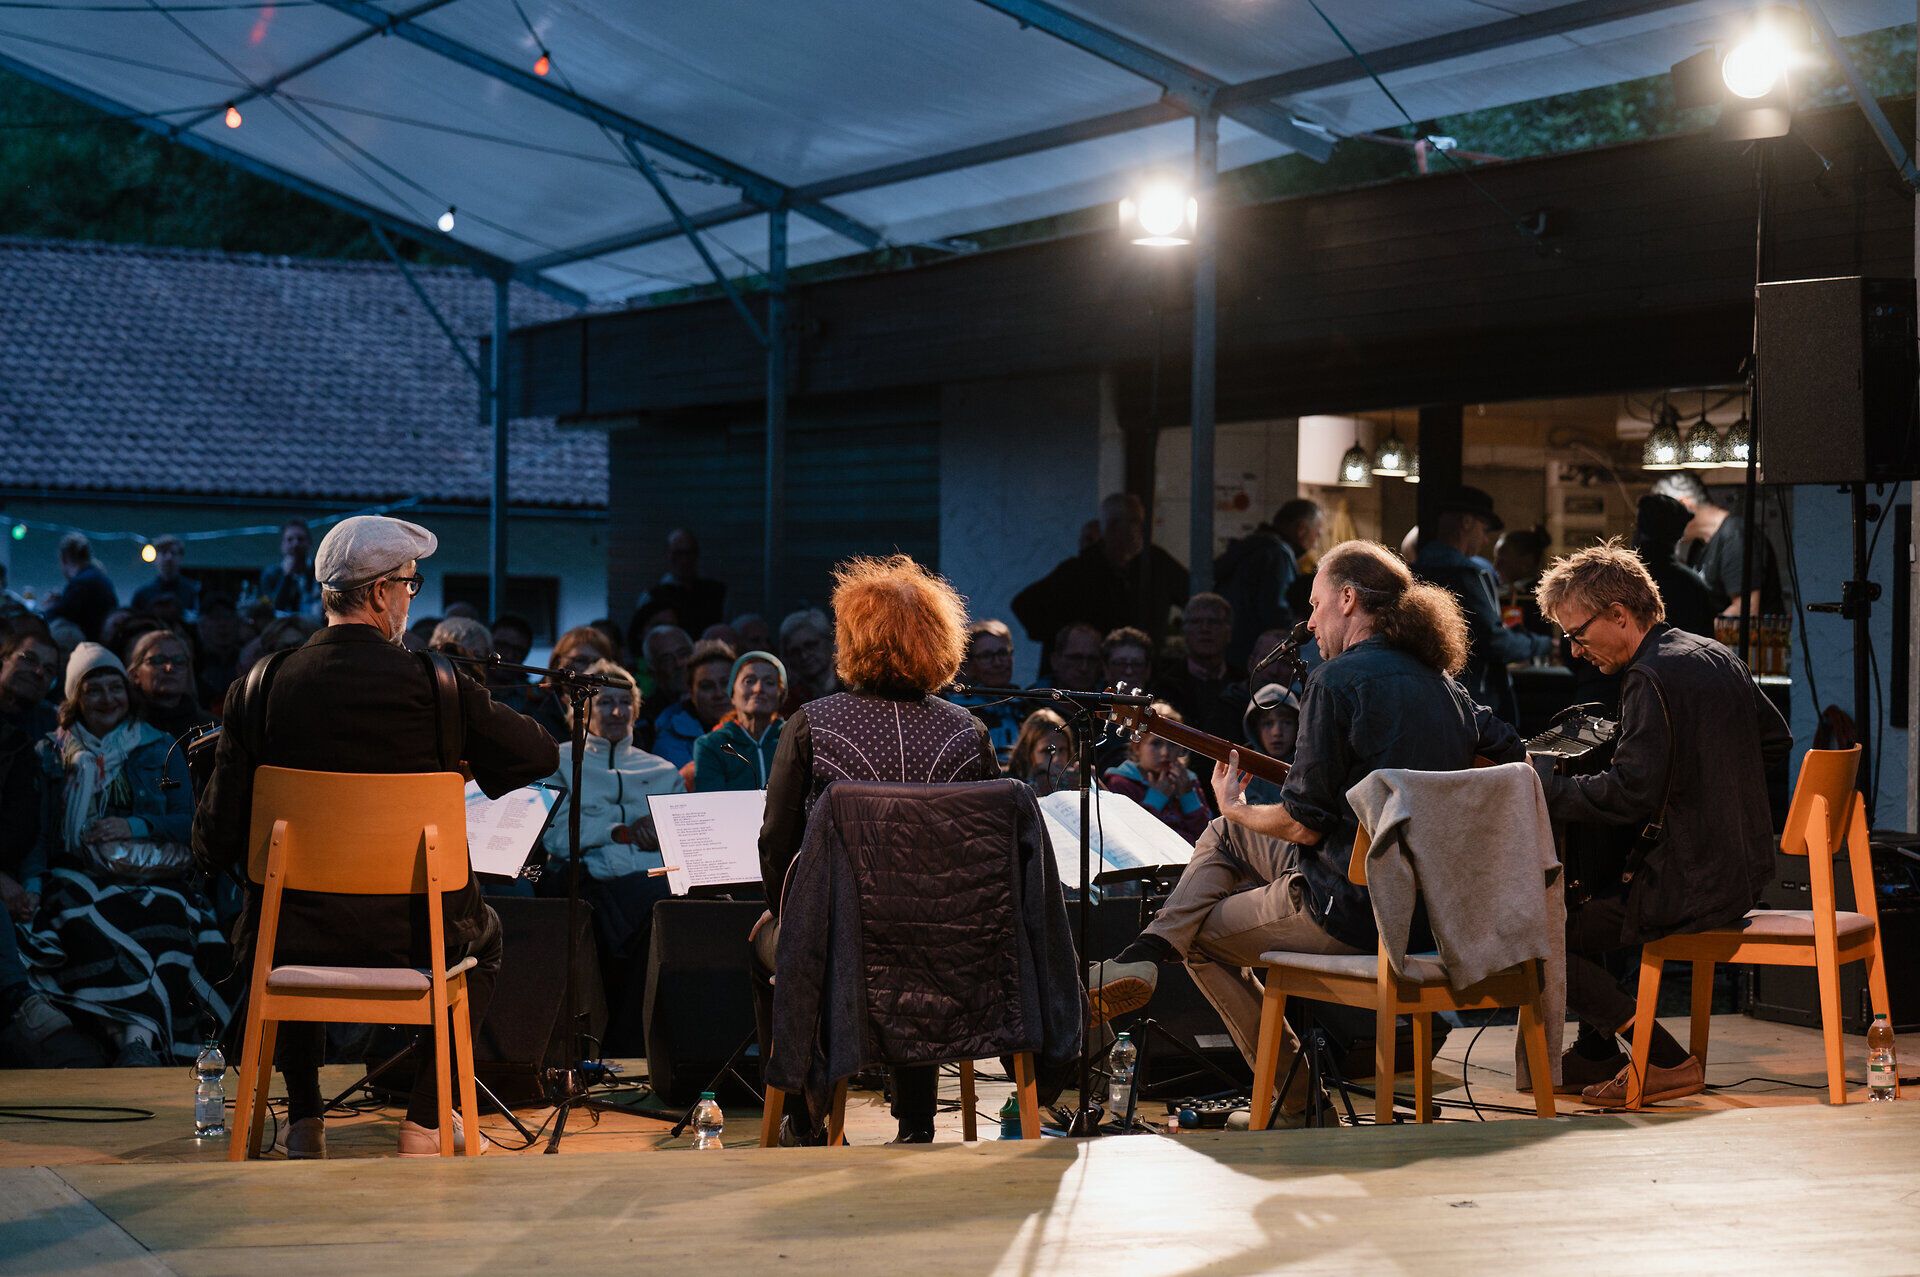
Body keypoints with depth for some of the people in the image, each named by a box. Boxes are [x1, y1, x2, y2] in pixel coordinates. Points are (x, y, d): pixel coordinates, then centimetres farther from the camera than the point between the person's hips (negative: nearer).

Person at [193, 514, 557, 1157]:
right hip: (411, 934, -2)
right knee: (484, 934, 33)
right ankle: (426, 1120, 25)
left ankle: (304, 1120, 33)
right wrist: (465, 765, 18)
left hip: (294, 937, 2)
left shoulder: (258, 689, -7)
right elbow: (541, 755, 0)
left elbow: (215, 844, -5)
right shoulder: (436, 687, -12)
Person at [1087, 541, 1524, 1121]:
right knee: (1223, 836, 22)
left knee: (1203, 934, 18)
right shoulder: (1444, 682, 9)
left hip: (1351, 910, -9)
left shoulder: (1337, 680, -15)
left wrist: (1236, 809, 6)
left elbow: (1305, 823, -16)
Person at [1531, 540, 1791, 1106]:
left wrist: (1549, 788, -14)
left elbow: (1630, 795, -25)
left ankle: (1668, 1063, -3)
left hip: (1695, 885, -10)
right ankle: (1595, 1055, 30)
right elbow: (1777, 741, 21)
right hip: (1744, 870, 10)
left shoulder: (1651, 677, -19)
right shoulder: (1717, 656, 10)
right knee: (1586, 894, 27)